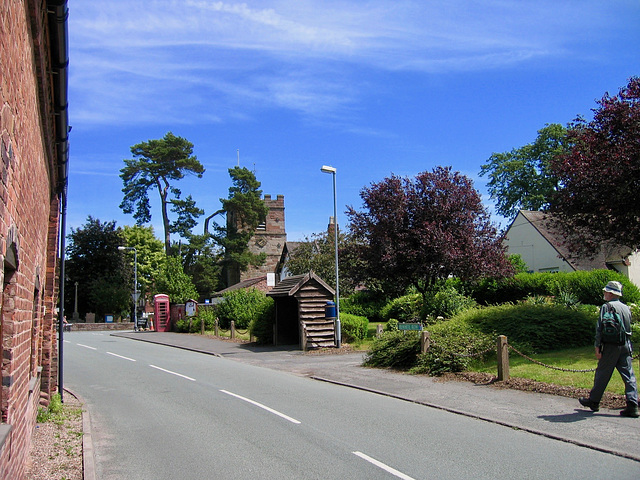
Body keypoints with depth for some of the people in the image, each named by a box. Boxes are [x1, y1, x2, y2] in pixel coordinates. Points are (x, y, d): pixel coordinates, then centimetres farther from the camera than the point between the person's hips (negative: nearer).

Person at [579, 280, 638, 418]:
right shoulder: (627, 308, 12)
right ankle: (632, 405, -2)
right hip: (626, 345, 6)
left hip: (611, 346, -6)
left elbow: (600, 328, -12)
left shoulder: (607, 306, -7)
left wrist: (598, 346, -10)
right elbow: (628, 328, 16)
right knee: (629, 375, 3)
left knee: (602, 374, 5)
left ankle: (593, 401, 16)